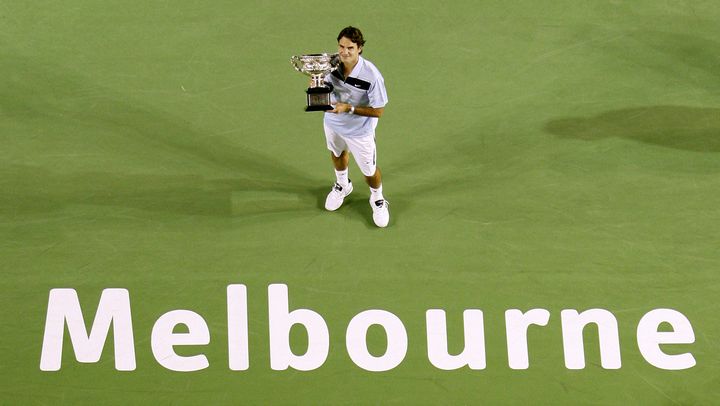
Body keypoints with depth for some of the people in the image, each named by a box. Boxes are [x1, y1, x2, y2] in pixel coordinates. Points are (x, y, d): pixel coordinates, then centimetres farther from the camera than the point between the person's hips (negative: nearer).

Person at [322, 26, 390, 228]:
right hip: (333, 123, 5)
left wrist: (349, 108, -34)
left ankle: (377, 199, 44)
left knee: (369, 170, 11)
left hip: (360, 130, -4)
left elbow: (378, 111, -26)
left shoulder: (372, 76, -34)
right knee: (337, 154, 31)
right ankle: (342, 185, 62)